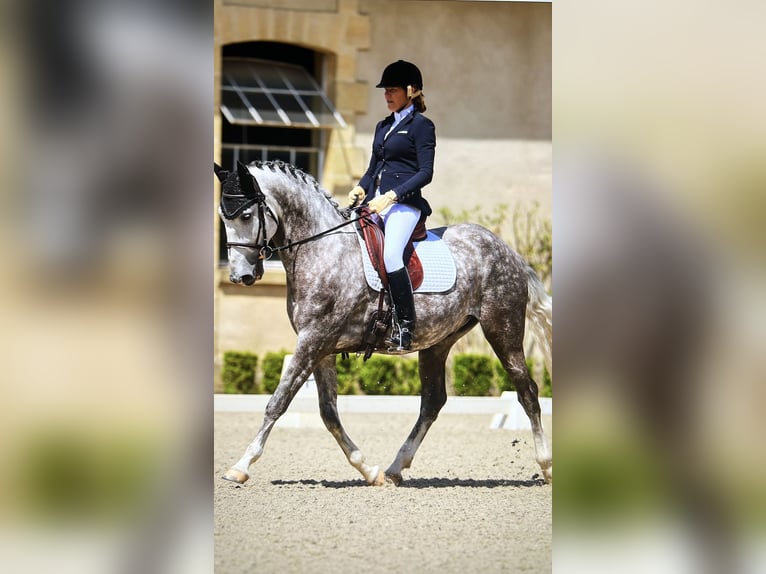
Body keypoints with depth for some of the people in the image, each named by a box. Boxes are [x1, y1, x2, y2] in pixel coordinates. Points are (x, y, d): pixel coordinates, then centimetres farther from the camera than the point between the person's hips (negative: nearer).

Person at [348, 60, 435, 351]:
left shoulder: (421, 125, -2)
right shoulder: (383, 126, 22)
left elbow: (425, 172, -9)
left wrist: (391, 195, -18)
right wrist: (361, 188, 3)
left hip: (404, 203, -8)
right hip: (376, 200, 8)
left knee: (391, 255, -26)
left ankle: (405, 328, -19)